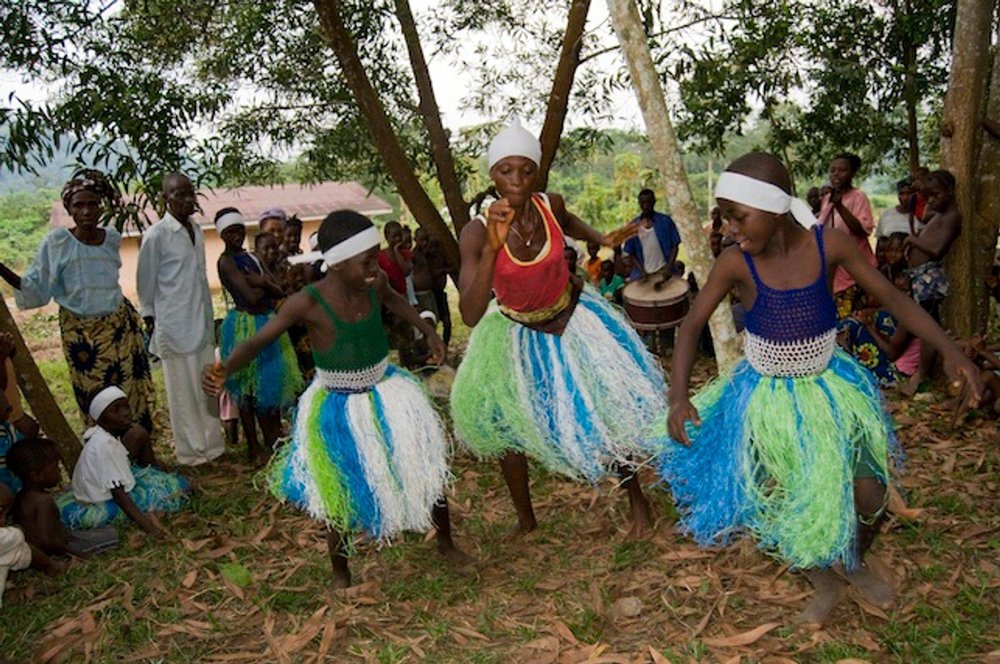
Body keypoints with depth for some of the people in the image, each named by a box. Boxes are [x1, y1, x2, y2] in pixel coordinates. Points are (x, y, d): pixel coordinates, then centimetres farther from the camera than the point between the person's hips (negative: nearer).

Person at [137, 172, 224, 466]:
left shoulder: (196, 230, 9)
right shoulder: (156, 235, -12)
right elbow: (146, 282, -5)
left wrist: (209, 318, 15)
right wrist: (150, 320, -3)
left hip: (202, 322, 7)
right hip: (175, 326, -7)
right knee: (182, 390, 4)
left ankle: (212, 445, 26)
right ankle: (190, 451, 16)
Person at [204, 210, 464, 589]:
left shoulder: (376, 284, -12)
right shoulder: (308, 304, -25)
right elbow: (258, 342, -18)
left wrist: (428, 331, 13)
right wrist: (225, 368, -37)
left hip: (386, 394, 5)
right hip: (338, 409, -4)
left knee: (428, 468, 13)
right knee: (343, 494, 8)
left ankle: (446, 544, 40)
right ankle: (340, 573, 35)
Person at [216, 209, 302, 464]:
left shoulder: (251, 257, 12)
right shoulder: (226, 261, -12)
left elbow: (279, 291, 5)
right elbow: (251, 297, -22)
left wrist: (262, 282, -14)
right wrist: (264, 284, -4)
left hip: (266, 323, 8)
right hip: (246, 326, -8)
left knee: (272, 384, 15)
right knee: (251, 388, 0)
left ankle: (273, 442, 28)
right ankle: (254, 448, 12)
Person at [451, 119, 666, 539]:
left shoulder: (550, 205, -17)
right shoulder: (476, 233, -27)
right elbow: (470, 315, -39)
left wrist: (601, 239, -2)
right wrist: (492, 248, -45)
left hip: (571, 319, 1)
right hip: (514, 334, -1)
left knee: (611, 407, 4)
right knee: (503, 421, 7)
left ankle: (636, 500, 31)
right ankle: (525, 519, 32)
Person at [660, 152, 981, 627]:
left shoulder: (829, 245, -18)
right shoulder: (735, 263, -20)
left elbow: (892, 298, -9)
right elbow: (692, 326, -12)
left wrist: (949, 350, -20)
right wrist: (678, 396, -24)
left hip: (829, 387, 1)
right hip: (769, 397, -1)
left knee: (870, 498, 0)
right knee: (783, 506, 4)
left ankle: (855, 565, 36)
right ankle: (824, 583, 36)